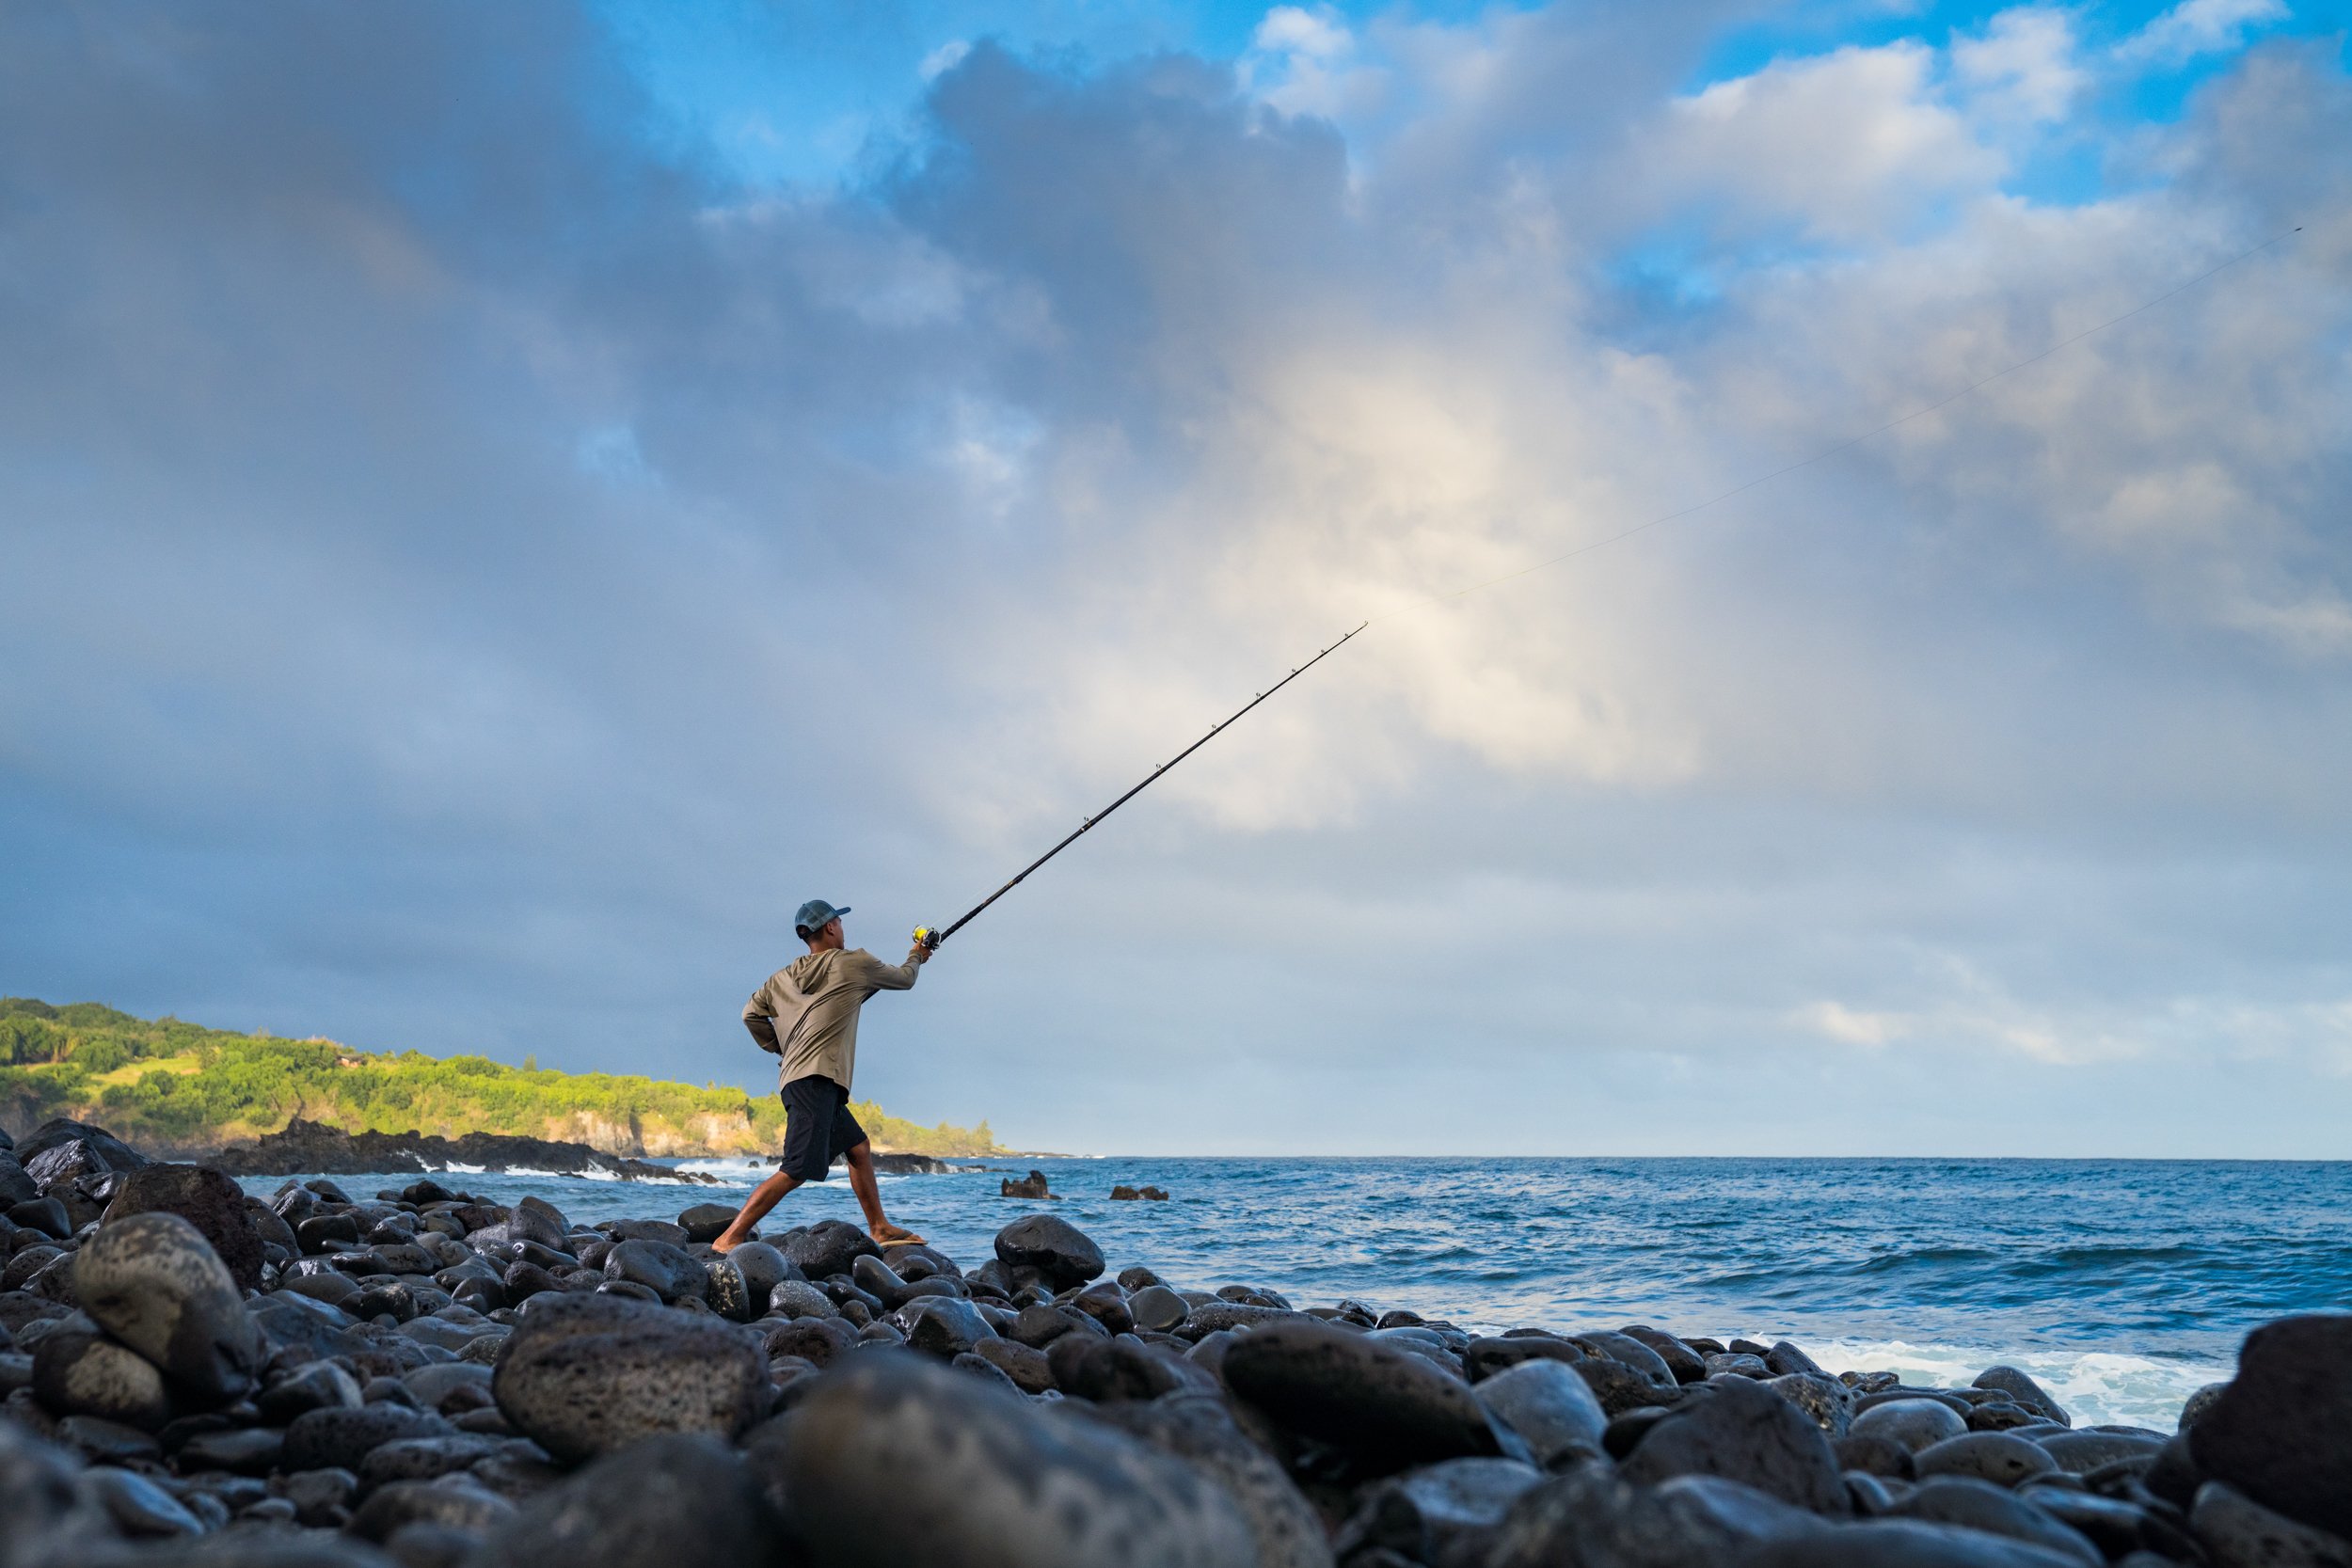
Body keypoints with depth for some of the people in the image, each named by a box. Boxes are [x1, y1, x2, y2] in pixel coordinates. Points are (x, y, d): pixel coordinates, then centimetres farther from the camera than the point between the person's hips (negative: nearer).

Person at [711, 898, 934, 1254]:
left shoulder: (783, 978, 18)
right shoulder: (854, 964, 1)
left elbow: (751, 1013, 18)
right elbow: (904, 979, 16)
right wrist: (916, 957, 37)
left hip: (795, 1077, 9)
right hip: (815, 1079, -9)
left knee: (858, 1148, 18)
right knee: (797, 1170, -15)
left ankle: (880, 1228, 22)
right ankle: (729, 1238, -19)